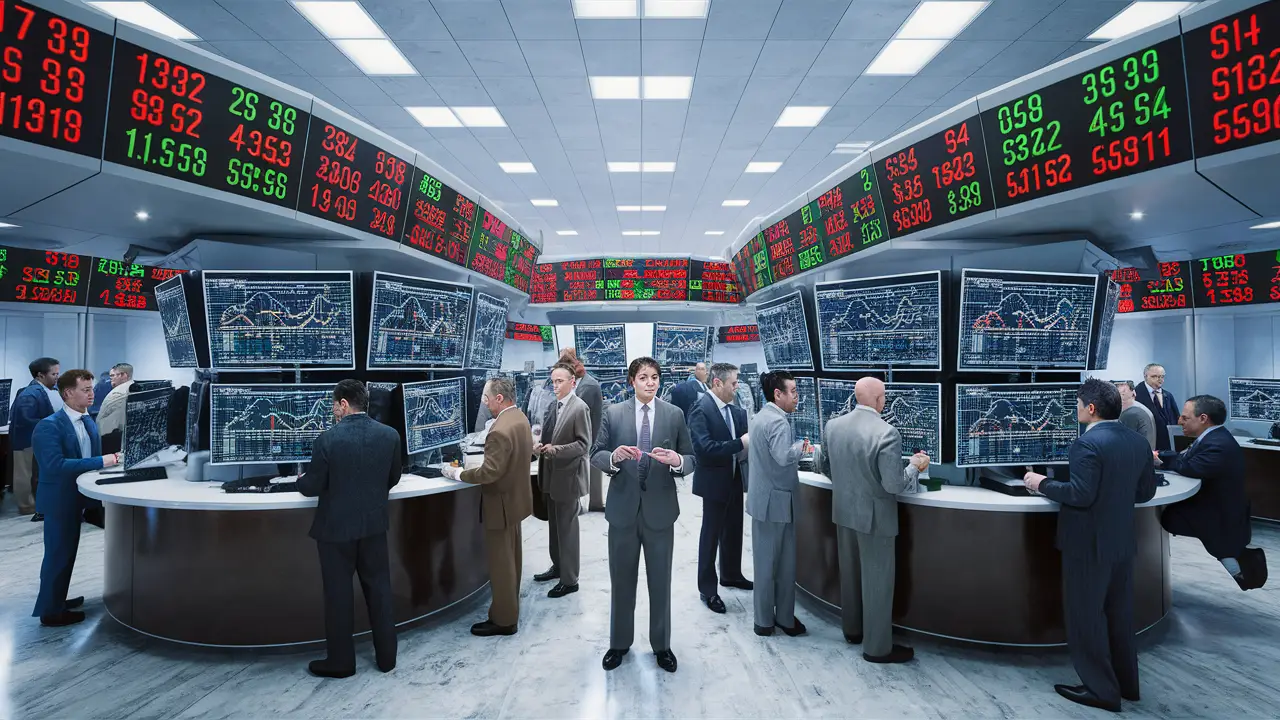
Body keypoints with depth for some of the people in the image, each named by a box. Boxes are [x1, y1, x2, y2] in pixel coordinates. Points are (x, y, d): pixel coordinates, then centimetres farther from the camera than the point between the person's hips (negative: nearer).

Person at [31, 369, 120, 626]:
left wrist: (110, 459, -11)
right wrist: (101, 461, -31)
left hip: (76, 498, 8)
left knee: (67, 553, 20)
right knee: (58, 554, 2)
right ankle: (50, 611, 16)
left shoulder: (89, 422, 6)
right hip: (59, 500, -8)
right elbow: (55, 465, -30)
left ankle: (57, 600, 36)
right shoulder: (49, 426, -20)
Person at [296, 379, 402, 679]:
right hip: (374, 524, 4)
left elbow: (313, 487, -9)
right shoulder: (390, 435, -6)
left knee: (338, 593, 10)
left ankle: (341, 661, 24)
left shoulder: (328, 438, -17)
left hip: (336, 526, -3)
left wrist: (301, 479, 13)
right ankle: (386, 656, 24)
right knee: (379, 589, 14)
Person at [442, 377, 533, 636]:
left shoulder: (500, 431, -30)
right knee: (511, 558, 22)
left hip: (501, 503, -10)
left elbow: (489, 472, -30)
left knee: (500, 563, 5)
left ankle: (504, 619, 19)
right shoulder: (520, 418, 2)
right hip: (516, 496, 10)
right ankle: (510, 605, 39)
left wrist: (457, 473, -17)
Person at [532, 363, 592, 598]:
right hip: (551, 474, 8)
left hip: (568, 475, -8)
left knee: (566, 528, 2)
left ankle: (569, 580, 14)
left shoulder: (579, 408, -16)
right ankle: (557, 566, 37)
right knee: (554, 525, 20)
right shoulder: (554, 405, 9)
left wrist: (555, 449, -27)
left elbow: (584, 445, -18)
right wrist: (540, 445, -4)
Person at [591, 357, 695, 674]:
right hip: (623, 508, 0)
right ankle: (619, 643, 33)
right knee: (621, 580, 14)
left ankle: (661, 645, 31)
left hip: (659, 510, 0)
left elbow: (692, 460, 0)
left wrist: (677, 460, -23)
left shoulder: (675, 414, 0)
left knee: (660, 582, 12)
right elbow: (596, 455, -2)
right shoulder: (613, 413, 0)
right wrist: (614, 457, -23)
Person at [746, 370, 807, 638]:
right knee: (784, 563, 6)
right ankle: (784, 618, 19)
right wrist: (800, 446, -14)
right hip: (777, 500, -8)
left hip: (761, 497, 8)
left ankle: (764, 620, 24)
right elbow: (783, 457, -33)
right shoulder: (778, 420, -19)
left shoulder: (760, 416, 10)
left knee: (764, 561, 14)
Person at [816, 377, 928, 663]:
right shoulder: (887, 432, -23)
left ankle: (852, 629, 38)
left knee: (849, 573, 21)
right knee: (877, 581, 8)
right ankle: (877, 647, 21)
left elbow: (822, 466, 8)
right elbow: (894, 485, -22)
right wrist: (915, 466, -4)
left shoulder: (832, 425, -4)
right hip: (875, 517, -6)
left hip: (843, 512, 6)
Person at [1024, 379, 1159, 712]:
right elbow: (1146, 492, 11)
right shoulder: (1138, 441, 4)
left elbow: (1080, 495, -26)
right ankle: (1125, 682, 32)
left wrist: (1042, 483, -13)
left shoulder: (1087, 443, -21)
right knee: (1119, 613, 20)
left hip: (1089, 543, -8)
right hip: (1122, 540, 8)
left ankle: (1101, 690, 15)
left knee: (1086, 616, 5)